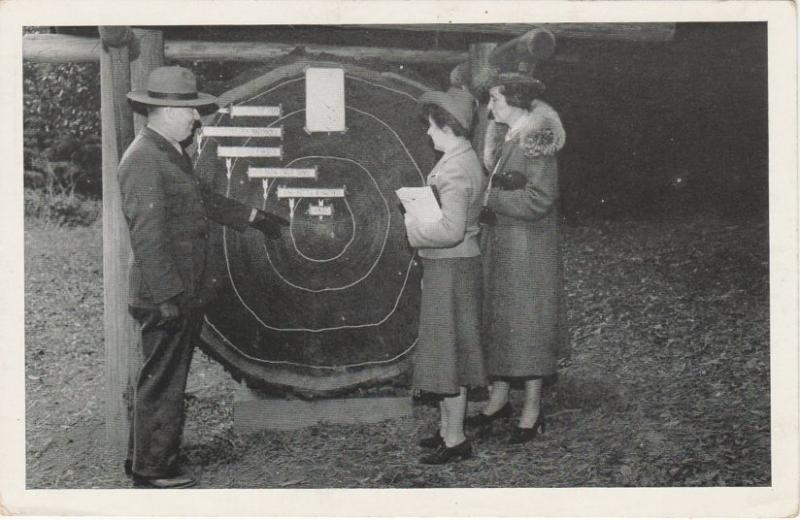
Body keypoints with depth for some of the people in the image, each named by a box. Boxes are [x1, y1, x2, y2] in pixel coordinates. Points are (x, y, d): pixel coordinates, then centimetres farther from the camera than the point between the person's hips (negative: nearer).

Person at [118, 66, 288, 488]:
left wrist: (253, 217, 34)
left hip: (183, 294, 10)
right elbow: (147, 235, -22)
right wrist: (168, 296, -24)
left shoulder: (172, 153, 14)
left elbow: (203, 199, 30)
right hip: (165, 296, -10)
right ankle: (153, 470, 10)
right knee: (161, 382, -1)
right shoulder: (143, 159, -18)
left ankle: (144, 460, 28)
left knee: (164, 379, 17)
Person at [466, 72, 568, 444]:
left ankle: (532, 411, 9)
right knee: (498, 319, 13)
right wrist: (488, 199, 3)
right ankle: (499, 399, 25)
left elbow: (539, 200, -22)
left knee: (525, 321, -1)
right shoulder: (504, 138, 10)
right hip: (498, 245, 9)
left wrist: (491, 198, -16)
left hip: (527, 250, -8)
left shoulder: (537, 141, -16)